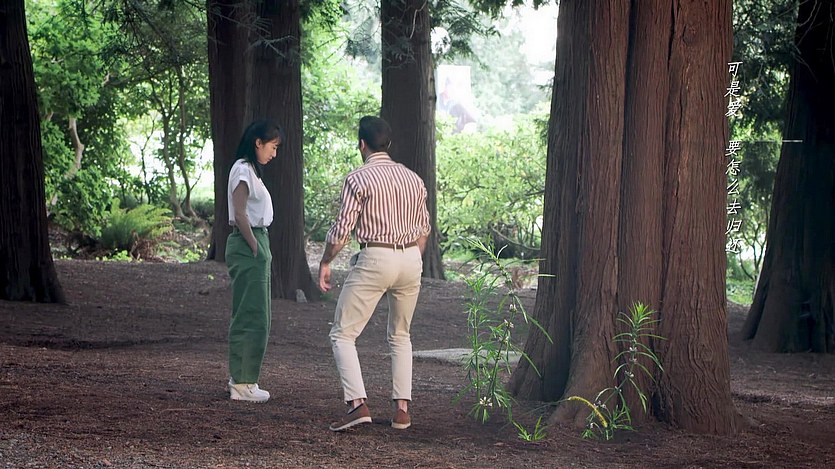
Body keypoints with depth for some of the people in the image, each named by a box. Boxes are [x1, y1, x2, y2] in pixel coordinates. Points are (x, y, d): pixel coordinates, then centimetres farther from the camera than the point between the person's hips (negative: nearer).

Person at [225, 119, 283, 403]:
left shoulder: (250, 170, 18)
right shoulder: (243, 170, -12)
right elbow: (239, 215, -18)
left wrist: (261, 250, 13)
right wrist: (255, 249, -17)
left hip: (256, 243, 10)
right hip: (247, 244, -10)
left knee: (257, 316, 14)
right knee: (252, 317, -8)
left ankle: (241, 379, 20)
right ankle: (242, 383, -5)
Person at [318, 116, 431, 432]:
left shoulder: (358, 179, -8)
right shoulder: (413, 179, 11)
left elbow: (342, 229, -9)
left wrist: (325, 263, 4)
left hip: (376, 259, -6)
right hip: (411, 258, 6)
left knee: (343, 334, 1)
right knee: (400, 336, 21)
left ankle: (357, 403, -15)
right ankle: (402, 409, 13)